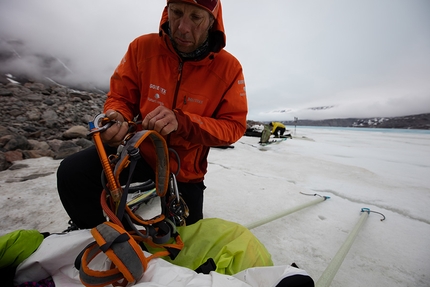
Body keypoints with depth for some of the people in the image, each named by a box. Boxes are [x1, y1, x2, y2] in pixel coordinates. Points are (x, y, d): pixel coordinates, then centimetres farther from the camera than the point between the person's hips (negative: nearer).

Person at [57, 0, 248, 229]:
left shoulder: (228, 67, -15)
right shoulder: (142, 47, -11)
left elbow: (233, 126, -18)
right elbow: (120, 96, -2)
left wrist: (181, 121, -34)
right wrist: (117, 118, -26)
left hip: (185, 167, 0)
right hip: (140, 148, 1)